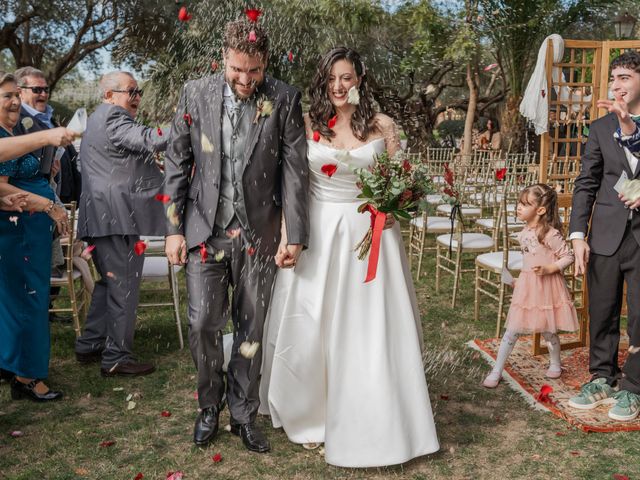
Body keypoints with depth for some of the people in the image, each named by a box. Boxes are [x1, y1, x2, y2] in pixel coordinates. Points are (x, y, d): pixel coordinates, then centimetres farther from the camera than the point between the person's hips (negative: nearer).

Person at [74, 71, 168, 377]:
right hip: (118, 216, -11)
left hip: (99, 217, 11)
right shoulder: (112, 117, -9)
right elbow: (149, 140, -23)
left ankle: (89, 346, 25)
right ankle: (116, 358, 0)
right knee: (124, 286, -5)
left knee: (109, 282, 19)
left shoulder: (97, 120, 26)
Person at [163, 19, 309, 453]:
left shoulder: (284, 100, -4)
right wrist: (174, 229, 1)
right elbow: (177, 164, 4)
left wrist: (295, 235, -7)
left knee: (252, 329, 9)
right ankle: (210, 406, 27)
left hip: (259, 233, 0)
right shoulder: (196, 94, 0)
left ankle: (244, 414, 26)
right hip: (205, 230, 1)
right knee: (204, 323, 3)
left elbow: (295, 170, -4)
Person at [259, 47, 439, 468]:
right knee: (312, 328, 8)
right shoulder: (307, 125, 2)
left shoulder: (382, 126, 1)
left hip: (368, 231, 0)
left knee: (369, 329, 3)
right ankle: (313, 415, 28)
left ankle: (371, 425, 19)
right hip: (317, 231, 1)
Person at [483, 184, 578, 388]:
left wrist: (549, 268, -24)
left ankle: (555, 365, 36)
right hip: (526, 286, 6)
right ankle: (496, 372, 8)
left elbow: (568, 256, -13)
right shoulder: (523, 233, 4)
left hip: (546, 287, -6)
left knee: (548, 331, 10)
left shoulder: (550, 234, -18)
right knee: (512, 331, 4)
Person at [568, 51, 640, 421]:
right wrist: (578, 236, -1)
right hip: (606, 235, 2)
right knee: (602, 312, 10)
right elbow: (586, 185, 6)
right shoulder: (601, 127, 7)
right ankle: (602, 378, 27)